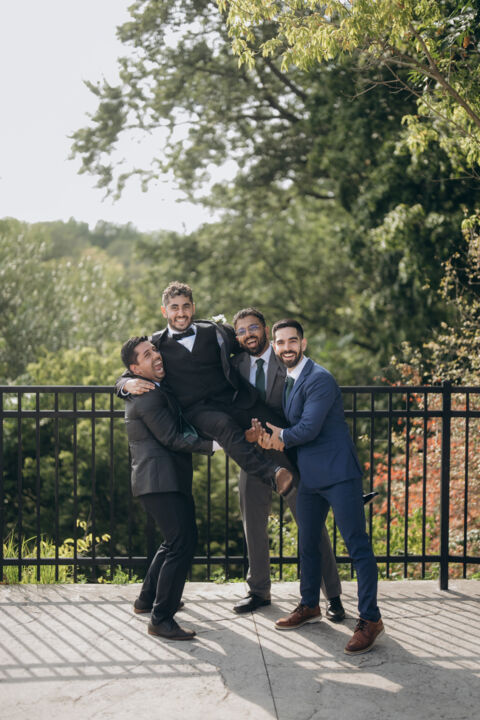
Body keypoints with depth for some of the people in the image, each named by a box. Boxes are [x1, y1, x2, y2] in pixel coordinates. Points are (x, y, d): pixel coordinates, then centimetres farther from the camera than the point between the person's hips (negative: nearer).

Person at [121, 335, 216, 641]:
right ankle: (161, 619, -11)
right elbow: (173, 438, -18)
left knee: (176, 540, 22)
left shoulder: (158, 389, 16)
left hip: (171, 478, 11)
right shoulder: (147, 397, -15)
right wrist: (215, 444, -19)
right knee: (183, 543, -15)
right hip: (160, 480, -11)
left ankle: (147, 599, 35)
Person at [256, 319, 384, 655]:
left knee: (357, 545, -7)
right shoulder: (288, 382, 14)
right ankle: (310, 605, 34)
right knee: (308, 543, 18)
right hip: (310, 476, 9)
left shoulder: (320, 379, -15)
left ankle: (371, 618, -2)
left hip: (339, 474, -9)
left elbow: (309, 428, -21)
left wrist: (280, 437, -3)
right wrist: (274, 438, -7)